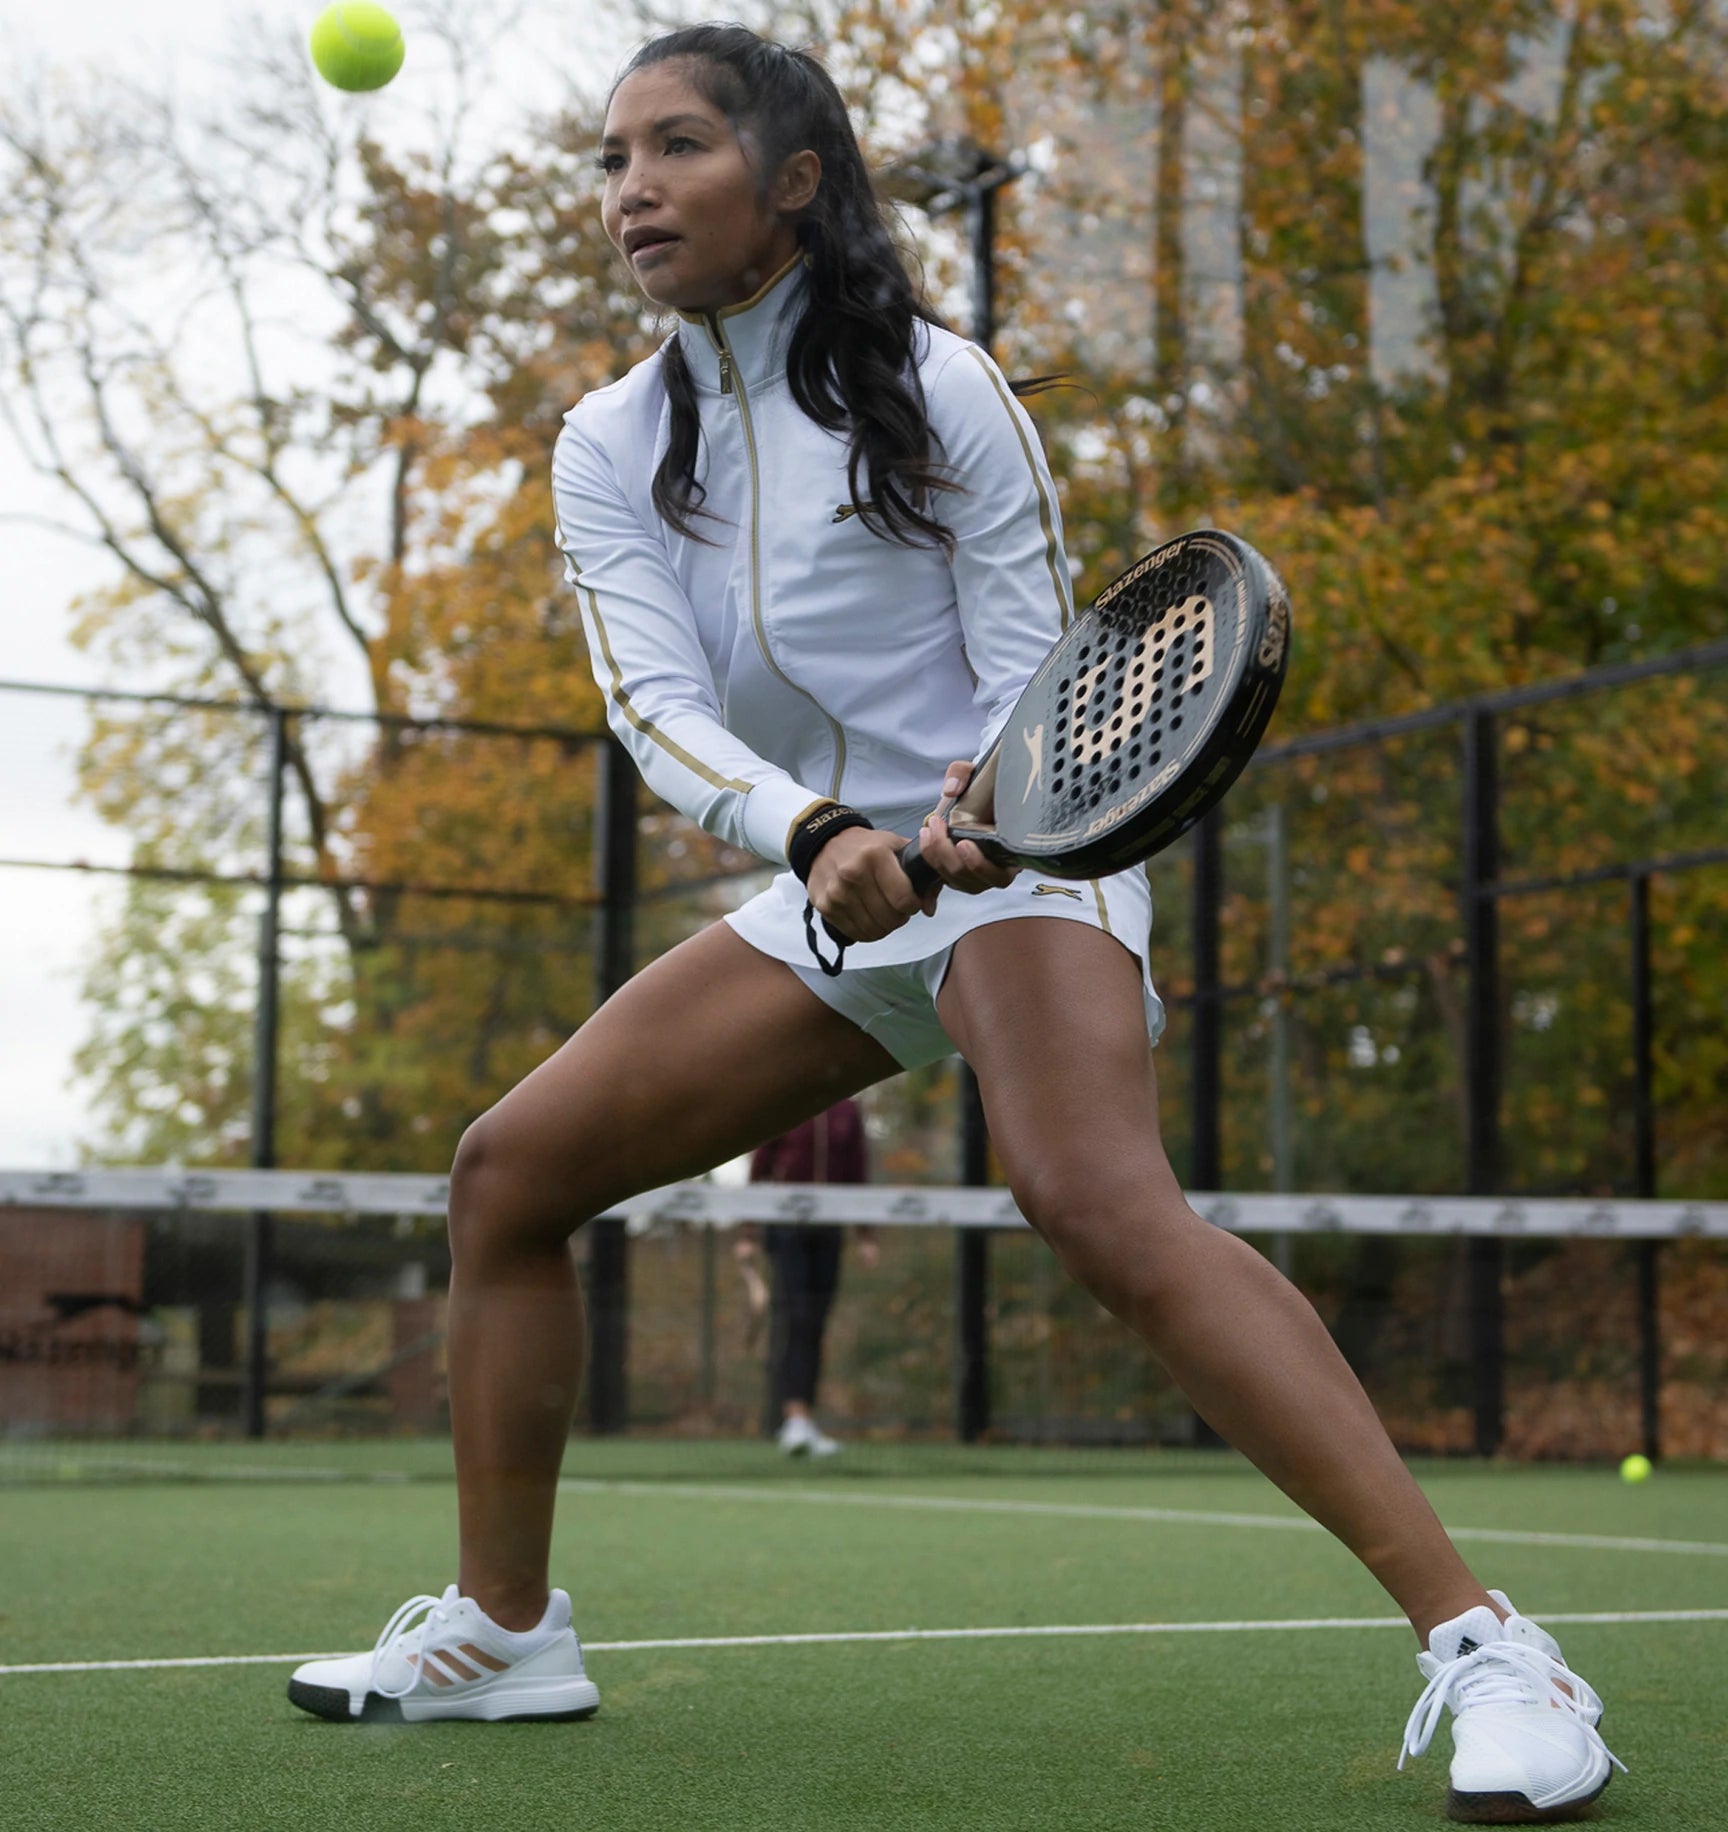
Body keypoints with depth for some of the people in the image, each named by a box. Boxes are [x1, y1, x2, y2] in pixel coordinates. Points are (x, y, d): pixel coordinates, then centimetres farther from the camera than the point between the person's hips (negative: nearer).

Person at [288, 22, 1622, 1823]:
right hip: (821, 887, 7)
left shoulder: (939, 391, -11)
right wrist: (815, 834, -32)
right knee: (508, 1166, 1)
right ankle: (498, 1629, 16)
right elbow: (657, 707, -12)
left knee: (1100, 1203, -34)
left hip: (1014, 862, -6)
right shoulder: (608, 448, 2)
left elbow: (1040, 682, -10)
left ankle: (1479, 1644, -35)